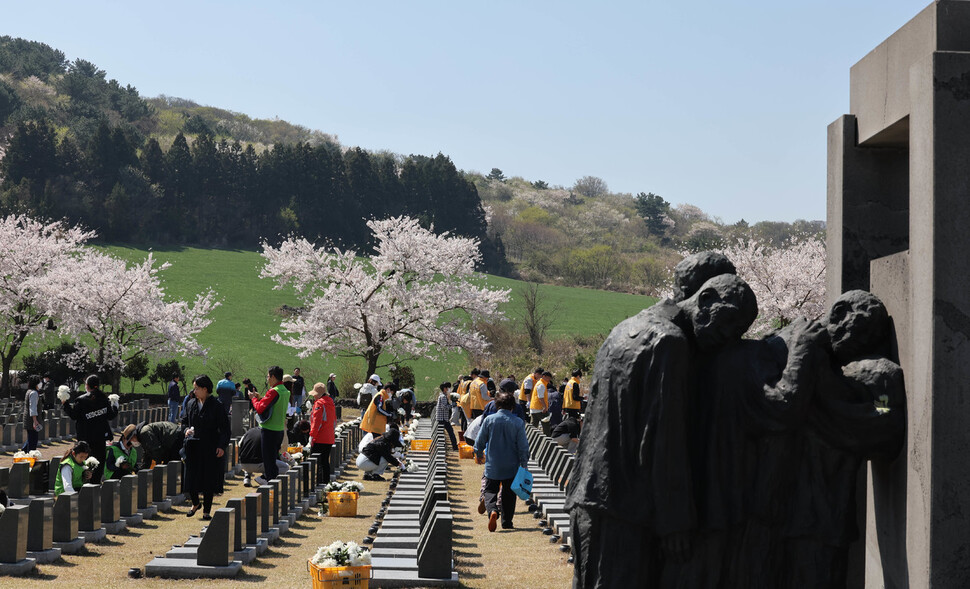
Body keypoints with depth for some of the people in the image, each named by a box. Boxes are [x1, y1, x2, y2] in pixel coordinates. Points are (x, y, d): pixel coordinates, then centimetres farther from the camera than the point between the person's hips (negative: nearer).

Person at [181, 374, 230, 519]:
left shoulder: (216, 406, -8)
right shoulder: (191, 404, 7)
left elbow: (224, 428, -8)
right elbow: (184, 421, 19)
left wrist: (222, 446, -17)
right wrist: (186, 430, -4)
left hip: (210, 448, -4)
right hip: (193, 447, 4)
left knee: (208, 479, 1)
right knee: (191, 478, 6)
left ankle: (206, 510, 13)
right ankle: (195, 504, 31)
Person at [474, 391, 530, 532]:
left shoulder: (489, 420, -5)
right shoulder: (517, 422, -7)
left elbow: (480, 441, 2)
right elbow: (523, 446, -5)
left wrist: (479, 455, 20)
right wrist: (524, 464, 3)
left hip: (492, 465, 0)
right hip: (511, 467, 1)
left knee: (490, 490, 7)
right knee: (509, 493, 14)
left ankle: (492, 510, -22)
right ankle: (507, 522, 18)